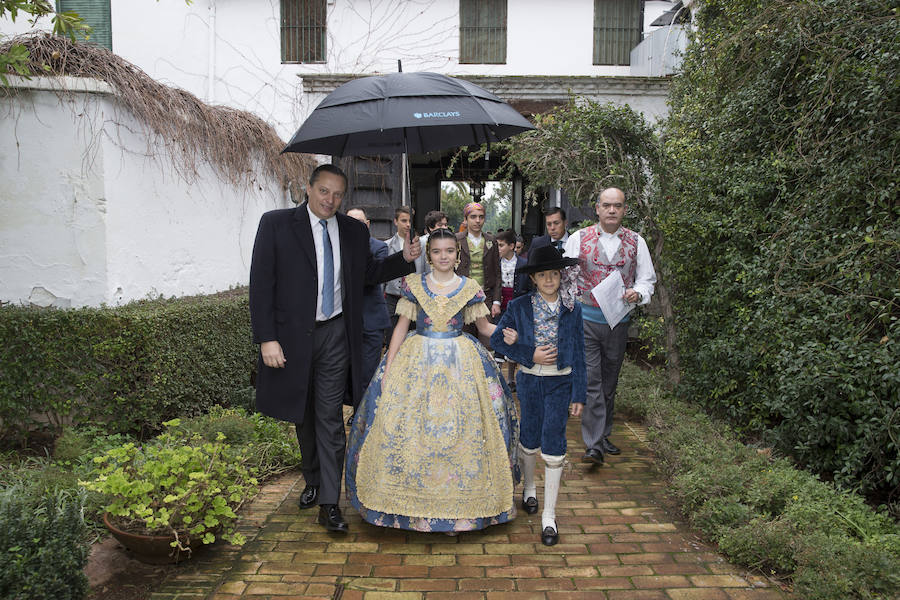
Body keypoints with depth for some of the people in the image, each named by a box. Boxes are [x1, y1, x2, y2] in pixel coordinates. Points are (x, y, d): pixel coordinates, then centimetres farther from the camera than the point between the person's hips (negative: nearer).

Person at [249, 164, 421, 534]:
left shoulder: (354, 231, 3)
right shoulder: (276, 224, -6)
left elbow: (368, 273, 16)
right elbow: (261, 284, -9)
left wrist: (404, 259, -1)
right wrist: (267, 338, -14)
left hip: (335, 334, 1)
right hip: (292, 335, 0)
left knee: (330, 417, 1)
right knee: (303, 414, 17)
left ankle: (329, 502, 9)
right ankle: (312, 480, 40)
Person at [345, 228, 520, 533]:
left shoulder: (469, 288, 3)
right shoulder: (414, 284, 3)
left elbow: (484, 326, 9)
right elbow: (401, 326, 3)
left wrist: (504, 334, -13)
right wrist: (388, 369, -2)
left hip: (460, 364, 0)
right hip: (417, 360, 0)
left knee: (459, 430, -3)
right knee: (409, 428, -3)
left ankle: (458, 501, 12)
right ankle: (412, 499, 12)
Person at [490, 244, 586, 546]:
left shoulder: (572, 309, -2)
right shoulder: (519, 307, -4)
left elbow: (578, 353, 0)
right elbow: (497, 339, 0)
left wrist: (579, 394, -1)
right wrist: (530, 355, -12)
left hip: (560, 382, -1)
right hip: (529, 380, 1)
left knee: (553, 444, -5)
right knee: (530, 438, 14)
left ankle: (549, 516, 5)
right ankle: (529, 487, 43)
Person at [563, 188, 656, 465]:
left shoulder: (636, 242, 6)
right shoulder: (579, 238, 1)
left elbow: (647, 278, 10)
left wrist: (638, 293, -11)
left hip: (618, 320, 3)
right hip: (585, 318, -3)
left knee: (609, 382, 13)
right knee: (590, 380, -10)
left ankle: (602, 435, 29)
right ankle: (594, 445, -8)